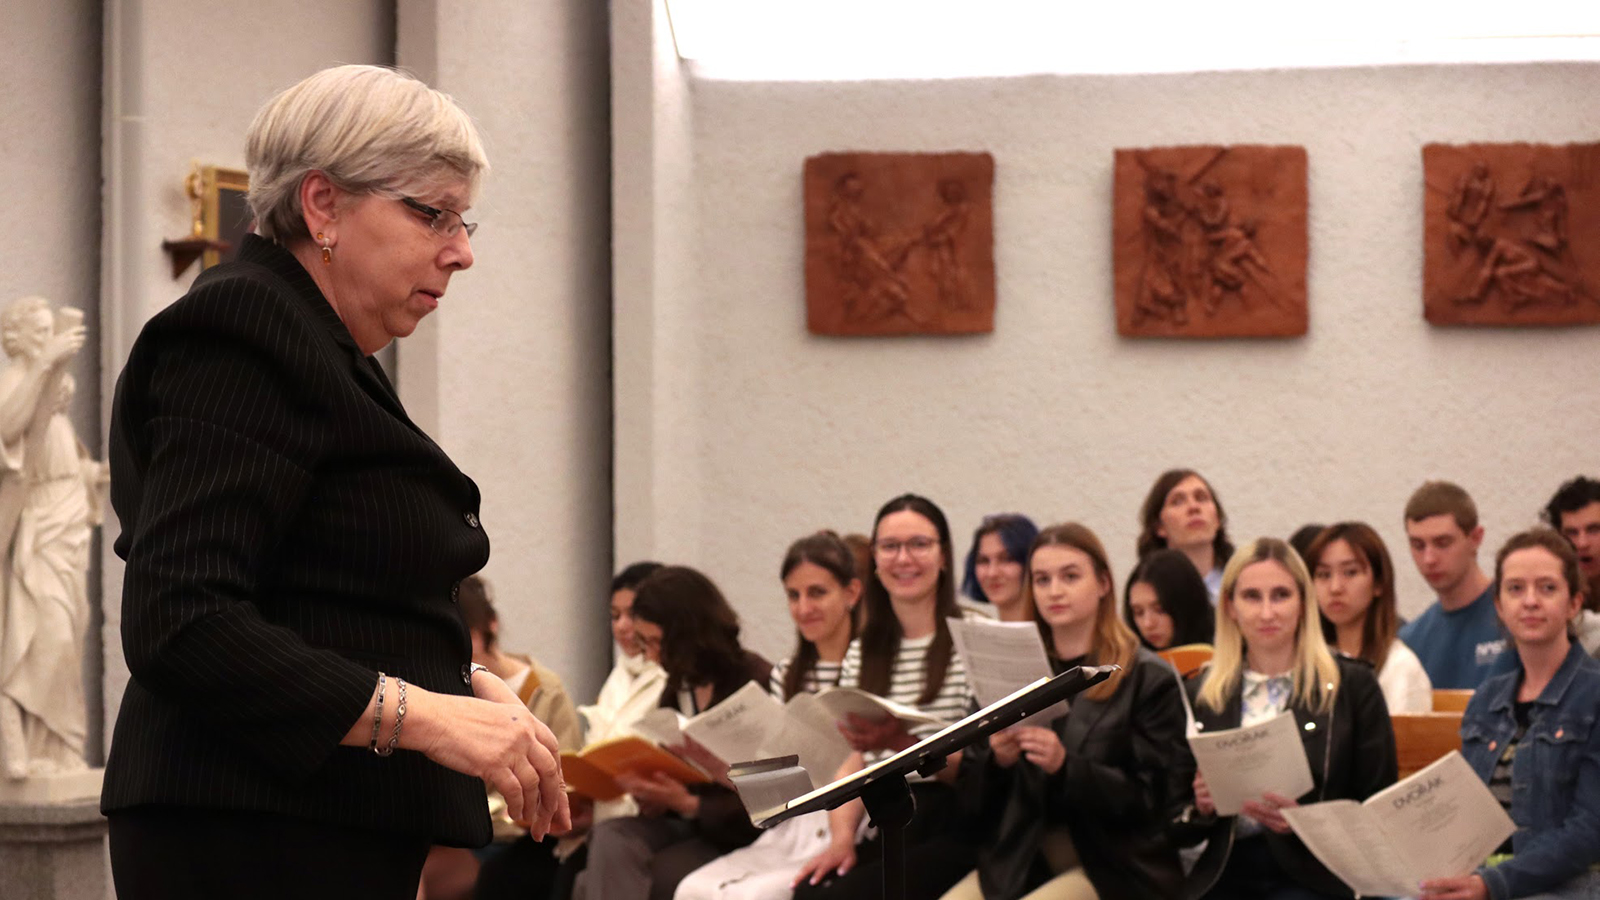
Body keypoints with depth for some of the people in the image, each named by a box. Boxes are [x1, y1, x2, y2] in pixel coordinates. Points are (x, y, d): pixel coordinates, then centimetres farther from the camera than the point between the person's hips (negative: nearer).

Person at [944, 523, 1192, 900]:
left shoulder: (1149, 680, 1)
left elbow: (1158, 799, -6)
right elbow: (972, 795, 14)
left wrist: (1066, 766, -19)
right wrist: (997, 760, -10)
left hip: (1112, 865, -4)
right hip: (1018, 858, 4)